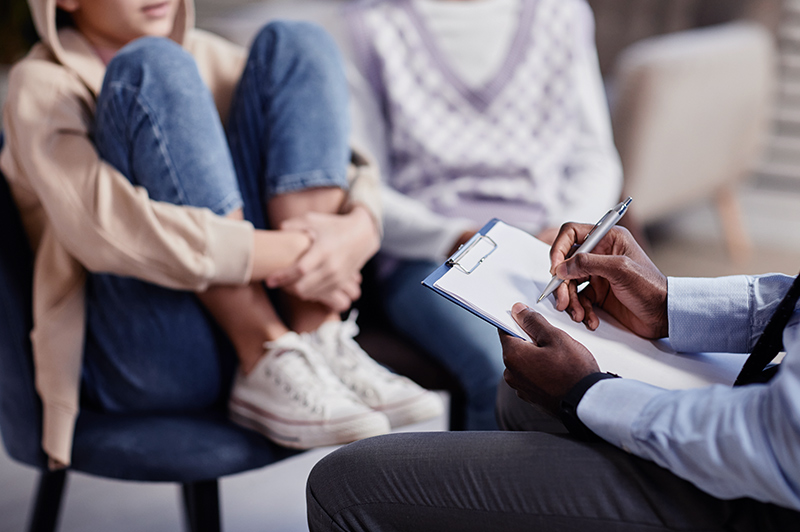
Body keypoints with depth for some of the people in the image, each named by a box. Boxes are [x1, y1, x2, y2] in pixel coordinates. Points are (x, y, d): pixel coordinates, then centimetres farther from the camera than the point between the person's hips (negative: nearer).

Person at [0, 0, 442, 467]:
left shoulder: (202, 57, 16)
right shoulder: (42, 86, -2)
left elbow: (334, 160, 7)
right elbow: (104, 229, -22)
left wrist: (360, 227, -17)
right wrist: (292, 254, -23)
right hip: (142, 359, -5)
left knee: (294, 45, -3)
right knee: (154, 67, -19)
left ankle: (323, 344, -16)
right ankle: (270, 368, -23)